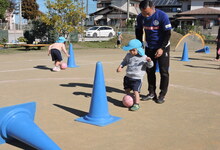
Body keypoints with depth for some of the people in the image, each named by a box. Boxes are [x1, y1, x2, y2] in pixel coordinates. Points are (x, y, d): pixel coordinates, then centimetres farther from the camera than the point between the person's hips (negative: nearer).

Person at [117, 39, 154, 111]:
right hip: (128, 77, 6)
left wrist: (149, 61, -27)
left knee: (135, 91, -12)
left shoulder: (143, 57, -8)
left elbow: (150, 65, -5)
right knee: (127, 90, 16)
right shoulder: (128, 55, 4)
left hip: (137, 78, -5)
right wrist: (120, 66, 2)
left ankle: (136, 104, -3)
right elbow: (124, 62, 19)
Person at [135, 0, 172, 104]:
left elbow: (167, 34, -17)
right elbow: (138, 32, 6)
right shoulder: (140, 17, -9)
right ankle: (152, 93, 20)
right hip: (149, 47, 4)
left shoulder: (162, 16, -23)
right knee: (149, 71, 8)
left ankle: (162, 95, 8)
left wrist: (162, 48, -21)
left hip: (162, 47, -4)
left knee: (164, 72, -1)